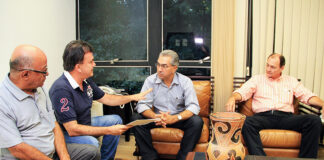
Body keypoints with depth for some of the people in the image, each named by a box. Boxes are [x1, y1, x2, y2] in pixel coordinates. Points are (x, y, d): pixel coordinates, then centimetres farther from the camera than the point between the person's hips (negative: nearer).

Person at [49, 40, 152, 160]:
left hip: (85, 125, 9)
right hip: (66, 133, -9)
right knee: (92, 143, -36)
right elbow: (72, 129, -31)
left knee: (115, 120, 11)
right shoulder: (61, 89, -29)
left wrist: (134, 97, 8)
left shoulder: (86, 81, -2)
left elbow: (106, 98, 14)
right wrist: (109, 130, -29)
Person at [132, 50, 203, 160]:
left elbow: (193, 107, -18)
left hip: (179, 118, -1)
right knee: (136, 119, -23)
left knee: (197, 121, -29)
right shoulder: (150, 80, -6)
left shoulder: (185, 81, -9)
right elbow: (142, 105, -12)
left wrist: (174, 118, -35)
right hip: (157, 118, 1)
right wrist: (155, 116, -33)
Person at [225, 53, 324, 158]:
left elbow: (307, 96, 16)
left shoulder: (291, 81, 23)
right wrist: (233, 98, -19)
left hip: (286, 117, 2)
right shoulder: (257, 79, 17)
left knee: (314, 120, -24)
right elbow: (242, 92, 4)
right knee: (246, 122, -35)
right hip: (263, 116, -2)